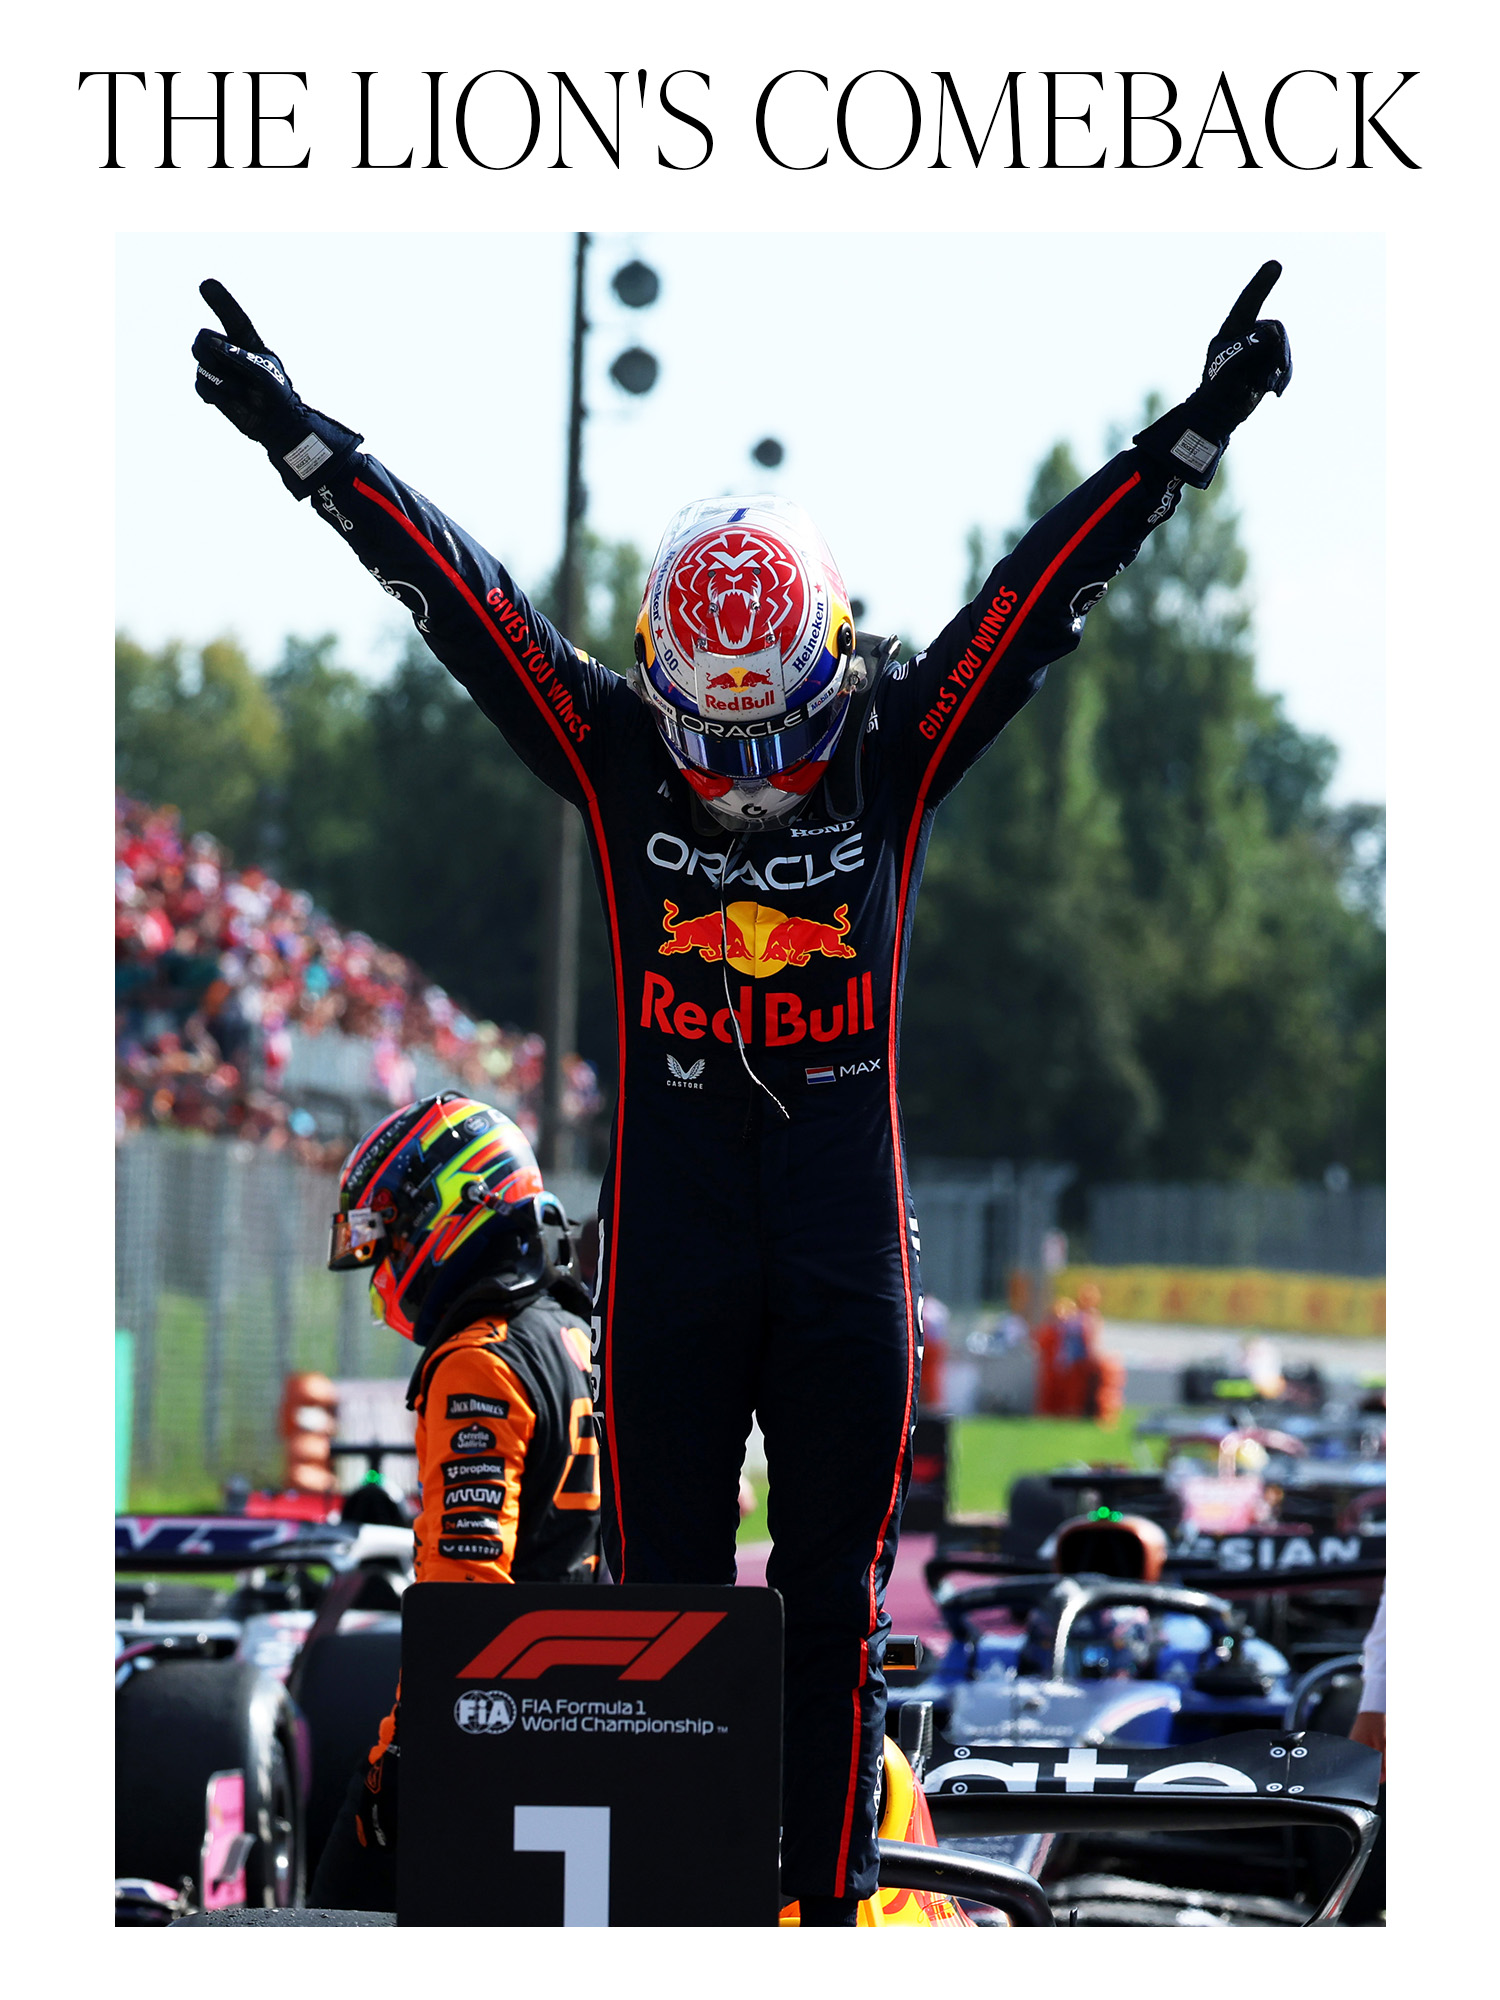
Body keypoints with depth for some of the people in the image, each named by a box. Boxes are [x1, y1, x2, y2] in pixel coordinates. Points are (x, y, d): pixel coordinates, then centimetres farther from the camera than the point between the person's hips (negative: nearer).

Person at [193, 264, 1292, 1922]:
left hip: (847, 1257, 1)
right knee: (665, 1596, 4)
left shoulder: (892, 762, 2)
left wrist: (1193, 435, -3)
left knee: (834, 1602, 7)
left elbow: (1043, 590, 0)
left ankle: (832, 1902, 13)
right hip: (672, 1255, 0)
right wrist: (300, 441, -3)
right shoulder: (614, 766, 1)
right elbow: (462, 600, -1)